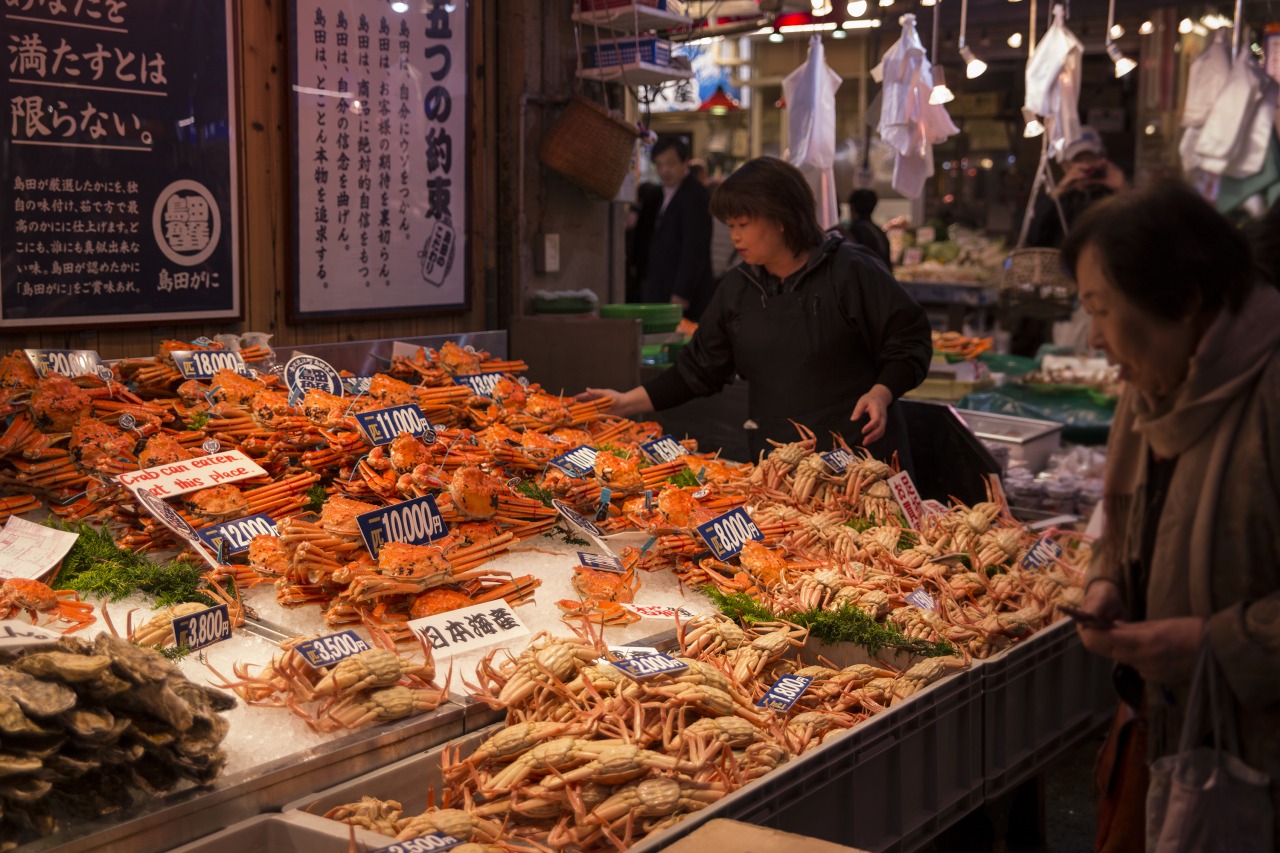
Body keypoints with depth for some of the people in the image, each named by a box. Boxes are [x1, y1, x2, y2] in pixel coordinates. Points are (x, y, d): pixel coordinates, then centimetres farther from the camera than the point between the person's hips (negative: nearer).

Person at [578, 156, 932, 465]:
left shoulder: (851, 271, -7)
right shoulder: (736, 288, 10)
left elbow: (911, 342, -4)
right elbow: (698, 369, 15)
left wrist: (880, 394, -20)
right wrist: (626, 402, 9)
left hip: (861, 453, -4)